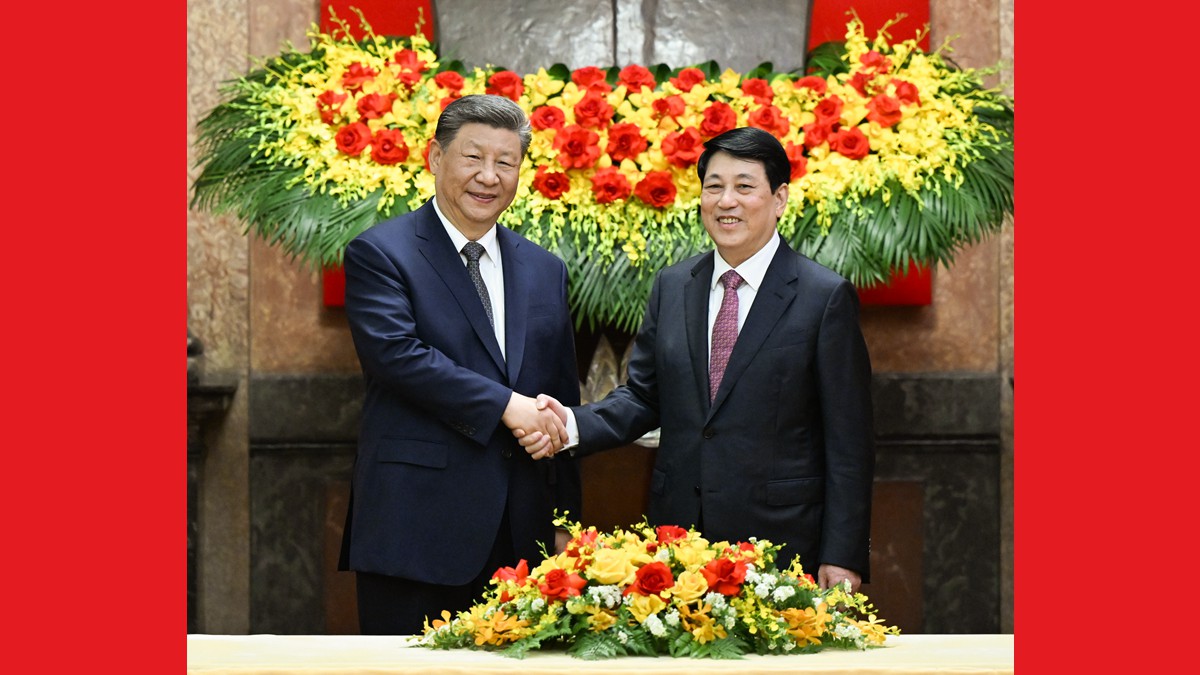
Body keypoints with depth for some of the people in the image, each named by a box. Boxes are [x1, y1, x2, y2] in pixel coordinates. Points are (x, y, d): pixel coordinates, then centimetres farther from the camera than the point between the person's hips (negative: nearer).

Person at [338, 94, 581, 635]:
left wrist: (565, 522, 13)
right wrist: (505, 405, -18)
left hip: (518, 537, 5)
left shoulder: (544, 270, 16)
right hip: (416, 527, -5)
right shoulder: (379, 254, -1)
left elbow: (562, 398, 17)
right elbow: (395, 352, -17)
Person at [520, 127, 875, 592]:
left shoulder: (826, 297, -4)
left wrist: (843, 557, -9)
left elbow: (848, 442, -5)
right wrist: (573, 424, -8)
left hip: (778, 540, -4)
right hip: (677, 534, 4)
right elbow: (643, 396, 13)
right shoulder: (672, 287, 11)